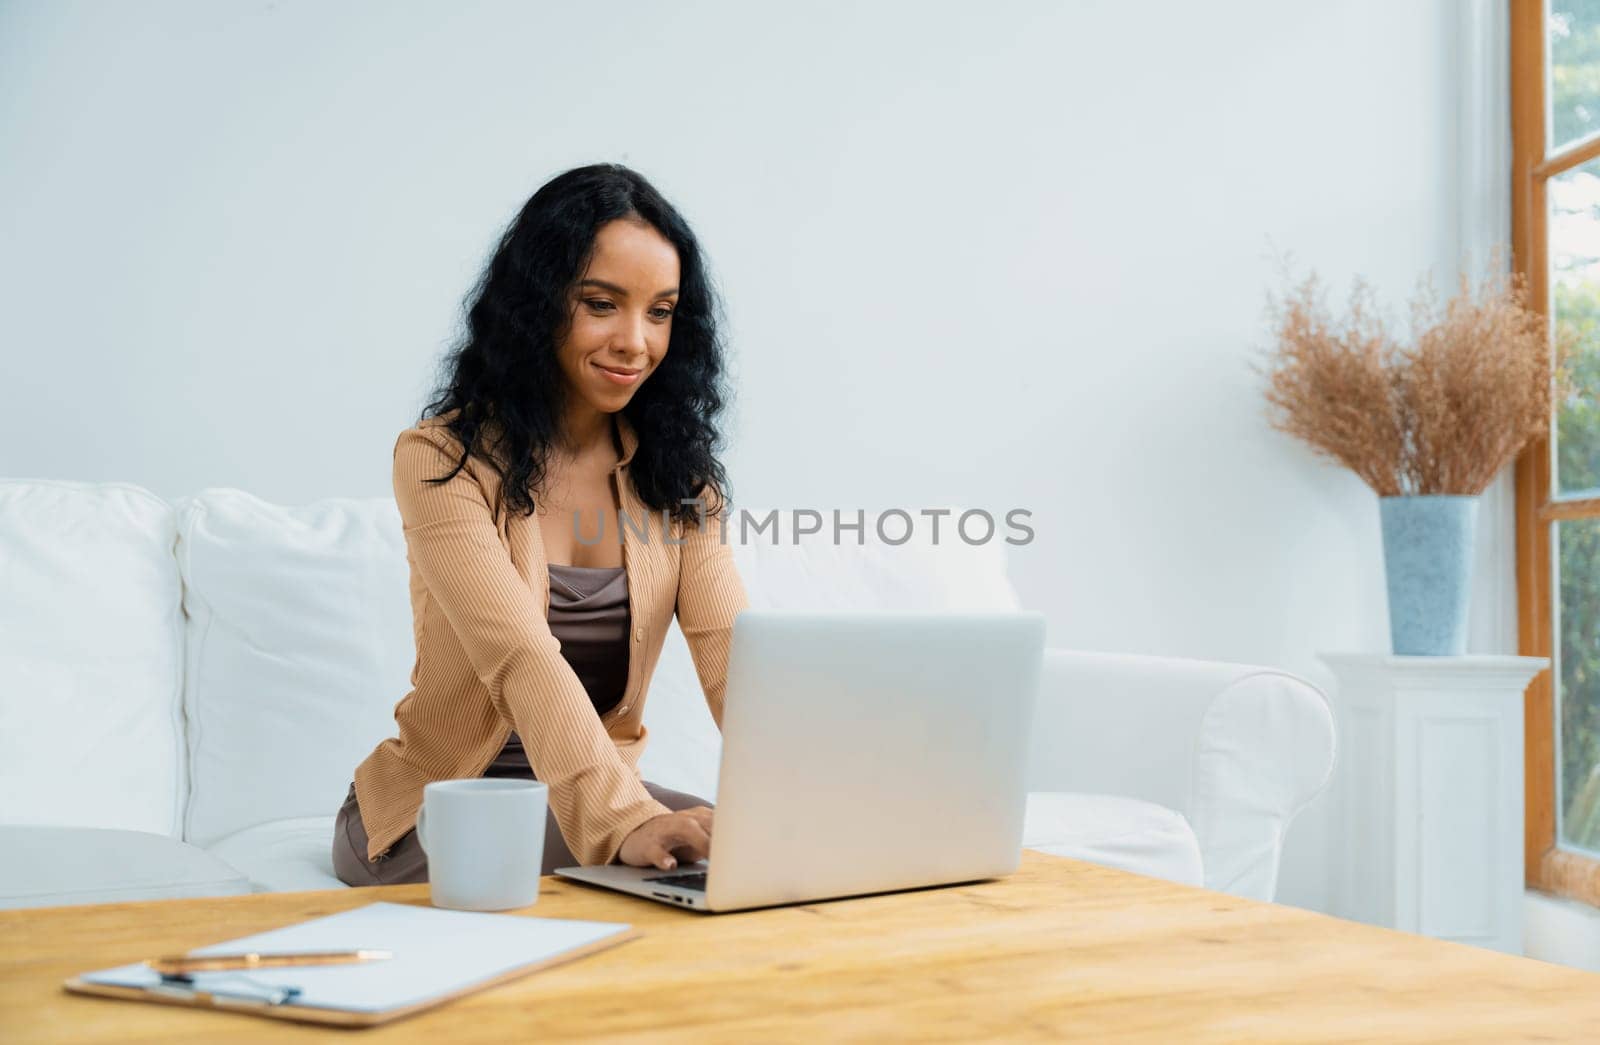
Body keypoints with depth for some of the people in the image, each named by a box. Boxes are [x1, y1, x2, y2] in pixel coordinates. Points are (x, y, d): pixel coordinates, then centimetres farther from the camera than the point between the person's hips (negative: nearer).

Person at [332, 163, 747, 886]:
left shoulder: (676, 473, 2)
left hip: (594, 787, 6)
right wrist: (621, 820, -46)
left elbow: (731, 649, -13)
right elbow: (522, 658, -30)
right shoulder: (442, 461, -14)